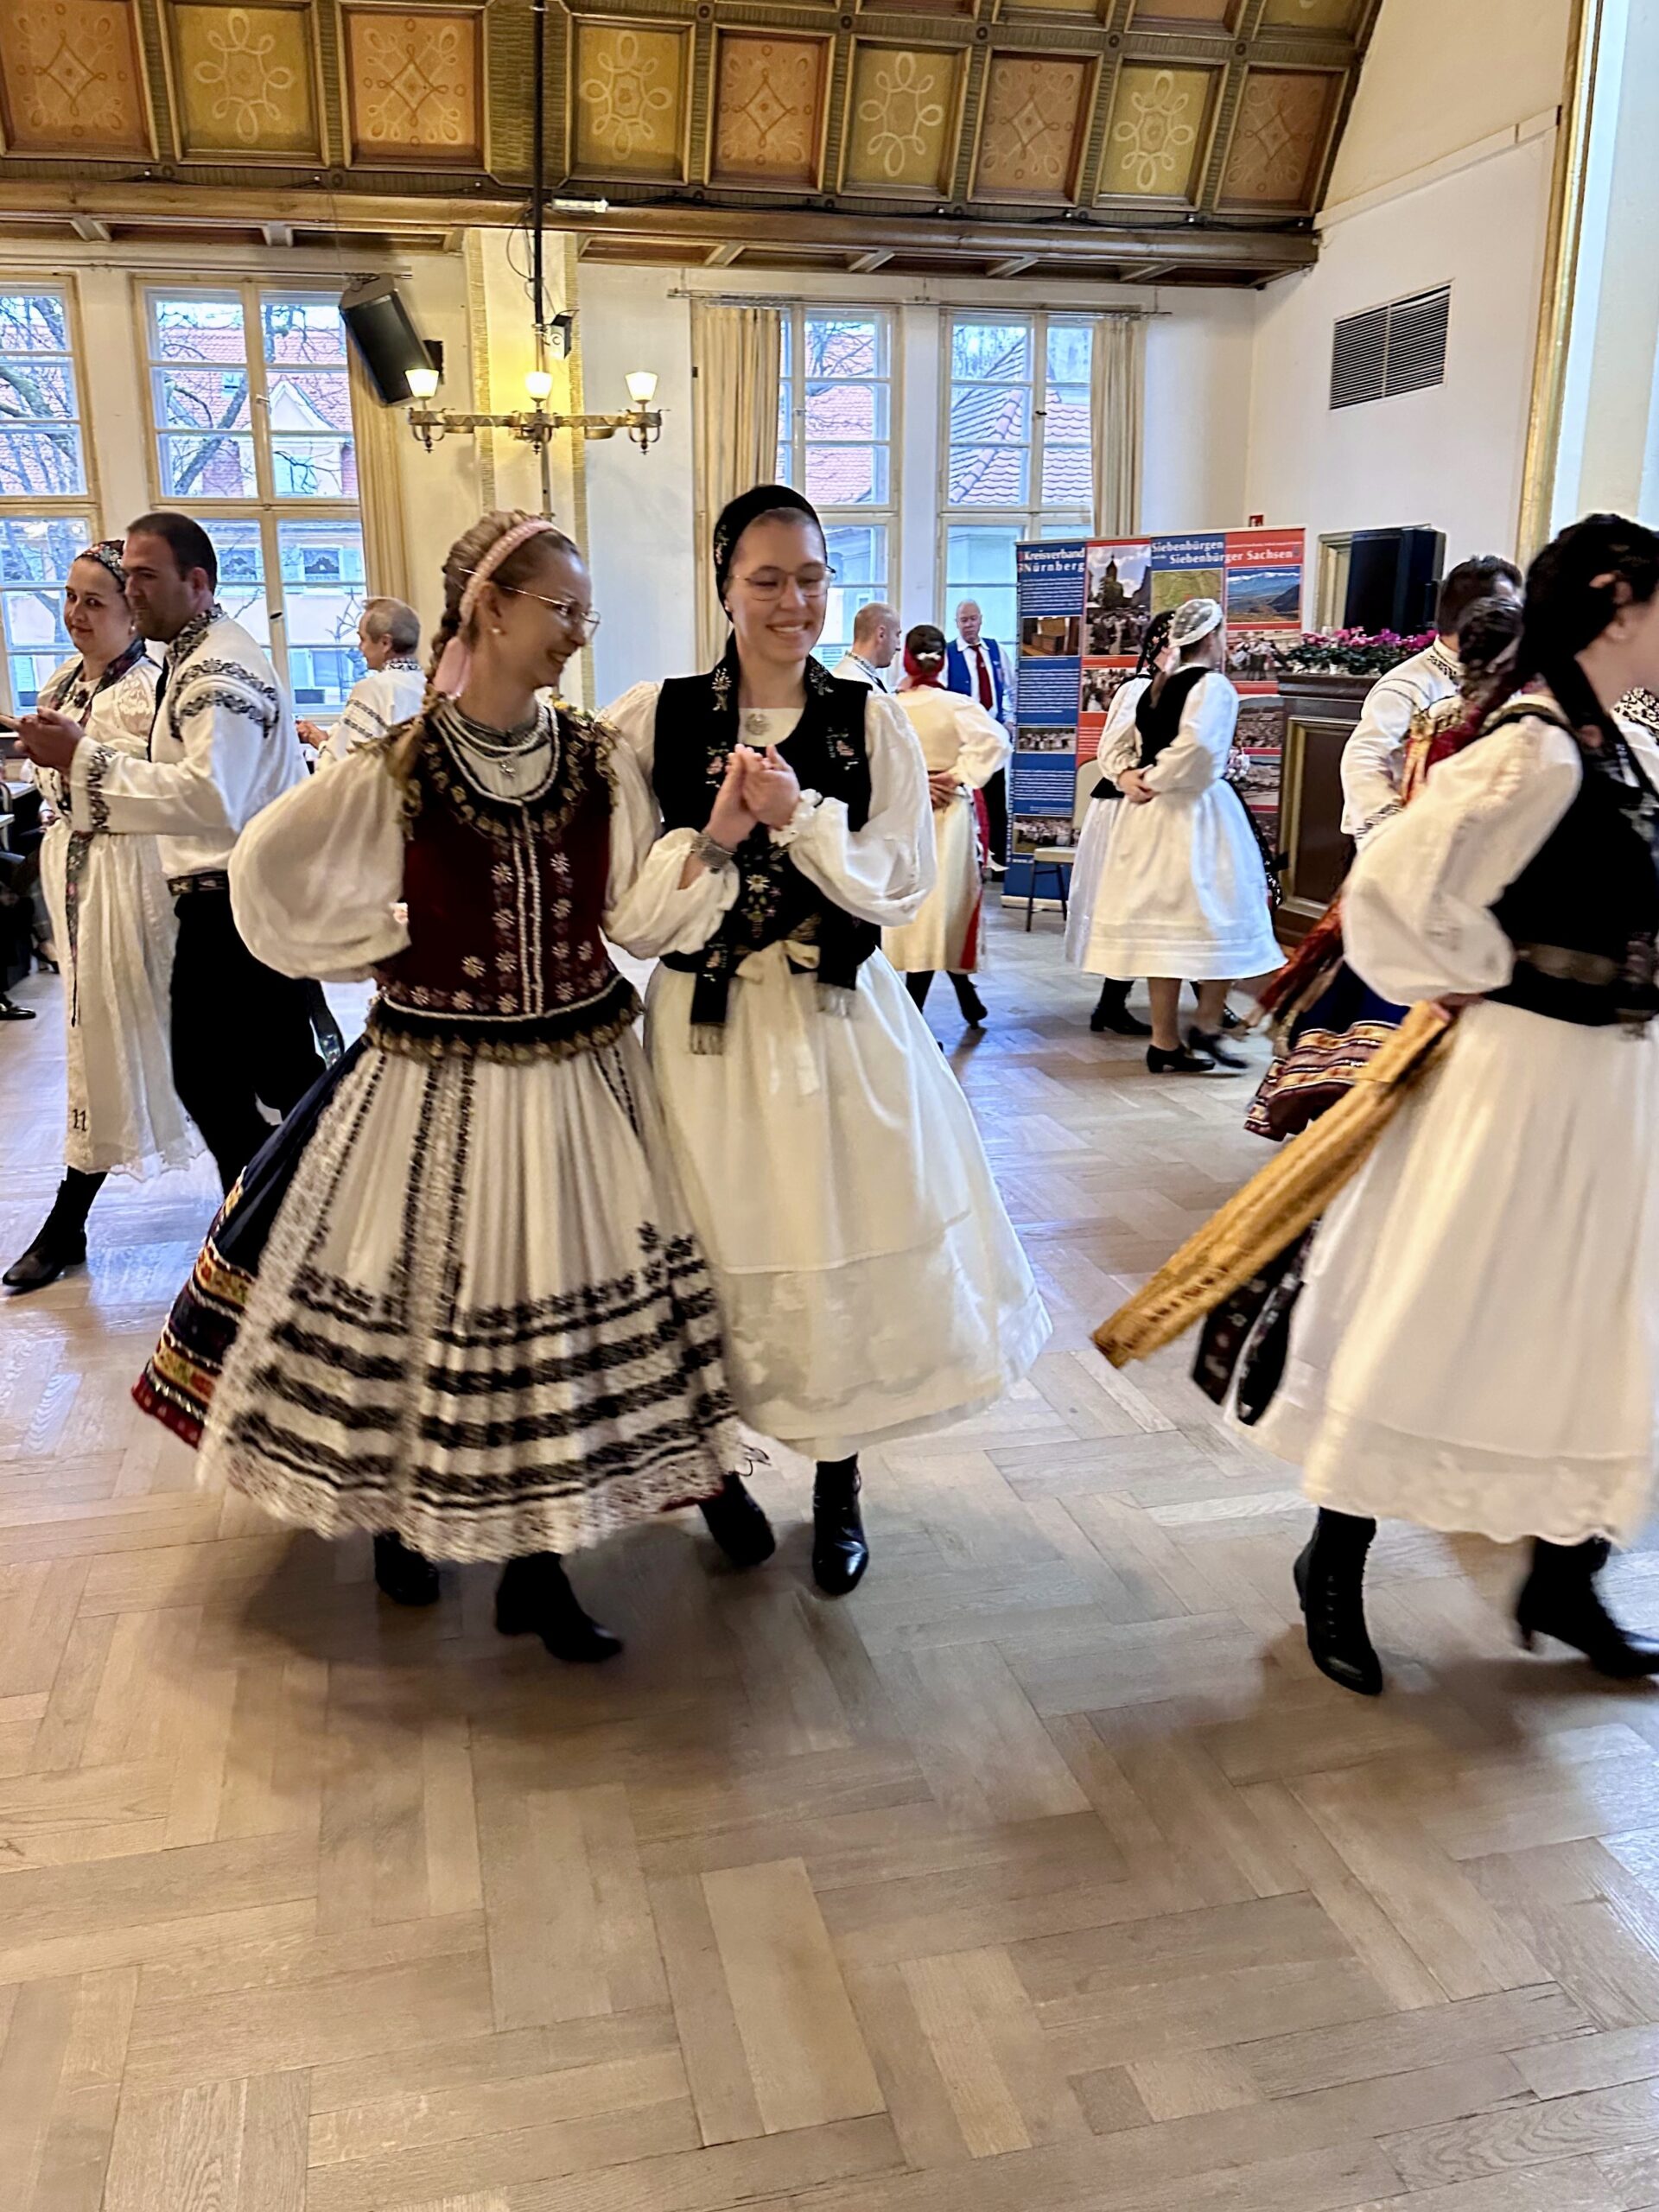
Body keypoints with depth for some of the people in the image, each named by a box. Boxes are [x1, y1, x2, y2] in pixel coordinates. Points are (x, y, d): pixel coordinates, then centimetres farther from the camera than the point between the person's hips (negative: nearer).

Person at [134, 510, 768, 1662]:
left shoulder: (600, 758, 0)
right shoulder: (395, 770, -9)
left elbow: (639, 910, -8)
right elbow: (266, 873, -2)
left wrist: (717, 837, -23)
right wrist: (384, 944, -3)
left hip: (585, 1073, 3)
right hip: (443, 1084, -3)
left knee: (580, 1286, 8)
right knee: (441, 1297, 8)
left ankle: (535, 1547, 24)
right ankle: (410, 1505, 33)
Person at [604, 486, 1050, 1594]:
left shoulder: (873, 721, 2)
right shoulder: (657, 717, -1)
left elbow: (902, 885, -4)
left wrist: (801, 815, -15)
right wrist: (712, 837, -19)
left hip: (840, 1021, 1)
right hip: (709, 1023, -1)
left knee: (848, 1245, 6)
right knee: (720, 1250, 6)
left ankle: (839, 1481, 25)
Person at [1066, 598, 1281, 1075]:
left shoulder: (1152, 689, 14)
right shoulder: (1213, 686, -9)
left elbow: (1115, 745, 16)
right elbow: (1197, 744, -25)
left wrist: (1128, 777, 1)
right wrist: (1158, 780, -13)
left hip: (1147, 816, 8)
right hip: (1195, 812, -7)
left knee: (1161, 919, 8)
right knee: (1218, 917, 2)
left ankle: (1165, 1041, 10)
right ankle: (1207, 1025, -3)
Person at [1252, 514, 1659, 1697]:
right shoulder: (1536, 752, -20)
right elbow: (1395, 888, -28)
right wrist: (1480, 978, -12)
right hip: (1521, 1079, -9)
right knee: (1438, 1331, 3)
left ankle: (1563, 1581, 34)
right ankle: (1334, 1568, 22)